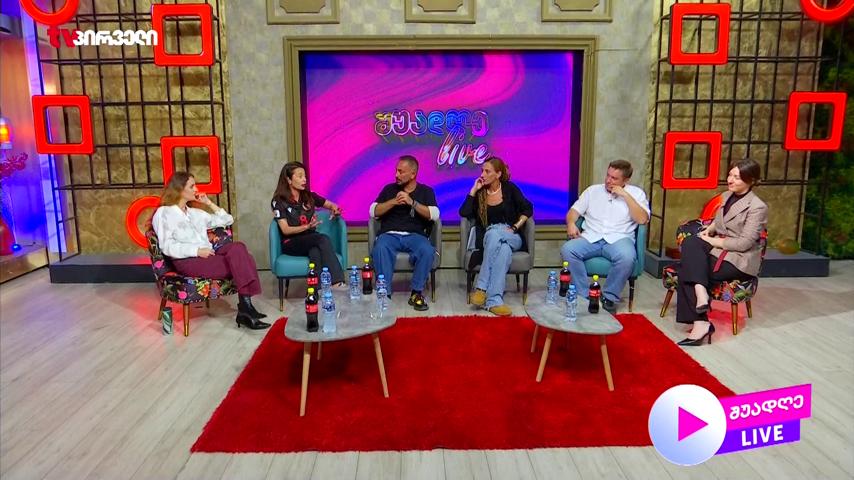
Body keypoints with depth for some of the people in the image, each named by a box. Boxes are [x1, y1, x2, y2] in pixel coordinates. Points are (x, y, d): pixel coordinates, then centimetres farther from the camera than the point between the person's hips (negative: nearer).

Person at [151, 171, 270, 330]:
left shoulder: (196, 212, 26)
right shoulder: (164, 213, 5)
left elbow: (227, 220, 26)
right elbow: (167, 247, -8)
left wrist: (209, 202, 20)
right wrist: (197, 251, -18)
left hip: (207, 256, 6)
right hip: (187, 261, -6)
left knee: (237, 247, -26)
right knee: (239, 261, -27)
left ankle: (245, 307, -33)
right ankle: (245, 307, -27)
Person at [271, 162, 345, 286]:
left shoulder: (309, 196, 12)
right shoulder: (279, 201, 0)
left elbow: (331, 205, 23)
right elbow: (285, 230, -8)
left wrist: (334, 209, -3)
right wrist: (307, 226, -24)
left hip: (311, 240, 3)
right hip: (291, 243, -3)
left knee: (315, 252, -36)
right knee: (323, 239, -33)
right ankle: (338, 282, -46)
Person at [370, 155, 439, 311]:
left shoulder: (426, 191, 13)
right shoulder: (389, 189, 16)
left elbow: (434, 215, -3)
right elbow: (373, 212, 7)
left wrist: (412, 202, -11)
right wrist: (394, 202, -6)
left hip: (415, 235, 0)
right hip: (389, 234, 1)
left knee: (427, 251, -34)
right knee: (380, 249, -35)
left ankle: (416, 293, -18)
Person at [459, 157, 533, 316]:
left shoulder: (509, 189, 6)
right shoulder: (479, 192, 8)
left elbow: (528, 209, 5)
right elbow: (464, 213, -6)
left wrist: (515, 227, -7)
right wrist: (474, 190, -6)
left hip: (512, 238, 0)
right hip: (488, 239, 0)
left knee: (494, 233, -37)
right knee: (504, 250, -37)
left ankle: (482, 288, -40)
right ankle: (495, 300, -43)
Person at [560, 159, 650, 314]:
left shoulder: (636, 193, 10)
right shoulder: (593, 190, 17)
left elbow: (642, 219, -5)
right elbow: (574, 211, 13)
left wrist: (625, 195, -7)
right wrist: (571, 223, -10)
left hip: (619, 238, -2)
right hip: (591, 238, 2)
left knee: (626, 256, -37)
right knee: (567, 249, -28)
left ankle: (609, 298, -14)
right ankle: (584, 295, -17)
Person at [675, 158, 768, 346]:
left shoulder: (757, 207, -11)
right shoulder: (726, 196, 12)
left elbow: (745, 243, -17)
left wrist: (713, 241, -14)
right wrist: (708, 231, 5)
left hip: (739, 260, -7)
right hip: (719, 249, 7)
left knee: (687, 270, -24)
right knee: (690, 242, -25)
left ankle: (700, 322, -22)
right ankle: (701, 293, -36)